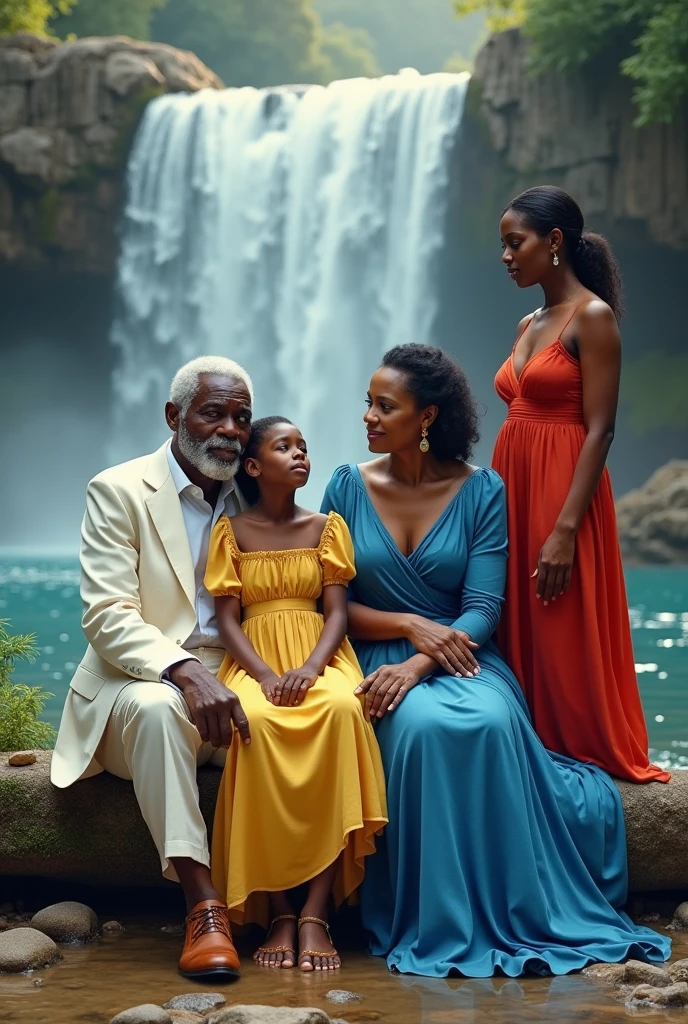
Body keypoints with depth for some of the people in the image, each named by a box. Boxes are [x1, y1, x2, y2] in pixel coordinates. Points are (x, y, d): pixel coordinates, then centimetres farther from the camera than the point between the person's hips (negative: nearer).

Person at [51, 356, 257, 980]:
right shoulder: (119, 492, -2)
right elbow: (107, 616, -14)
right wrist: (183, 671, -32)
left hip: (226, 685, 4)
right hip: (142, 680, -4)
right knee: (158, 707, -39)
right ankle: (204, 906, -40)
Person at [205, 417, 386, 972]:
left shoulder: (327, 527, 13)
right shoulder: (232, 532, 10)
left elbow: (337, 613, 4)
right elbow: (227, 619, 3)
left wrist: (309, 669, -16)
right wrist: (265, 675, -16)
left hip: (319, 658, 1)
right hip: (254, 661, -1)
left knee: (343, 708, -36)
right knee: (257, 721, -38)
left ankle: (316, 912, -36)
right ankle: (279, 911, -32)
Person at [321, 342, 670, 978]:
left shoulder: (480, 491, 1)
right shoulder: (348, 487, 5)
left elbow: (482, 610, -5)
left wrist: (418, 665, -22)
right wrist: (410, 626, -14)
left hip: (458, 656, 0)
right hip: (378, 657, 0)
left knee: (491, 722, -35)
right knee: (422, 725, -35)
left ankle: (515, 911, -19)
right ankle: (438, 921, -23)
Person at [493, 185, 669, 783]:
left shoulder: (593, 317, -9)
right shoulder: (530, 325, 15)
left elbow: (600, 430, -15)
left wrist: (565, 530, -21)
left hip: (564, 492, -8)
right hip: (513, 489, 8)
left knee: (565, 644, -3)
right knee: (518, 638, 9)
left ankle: (584, 760, 7)